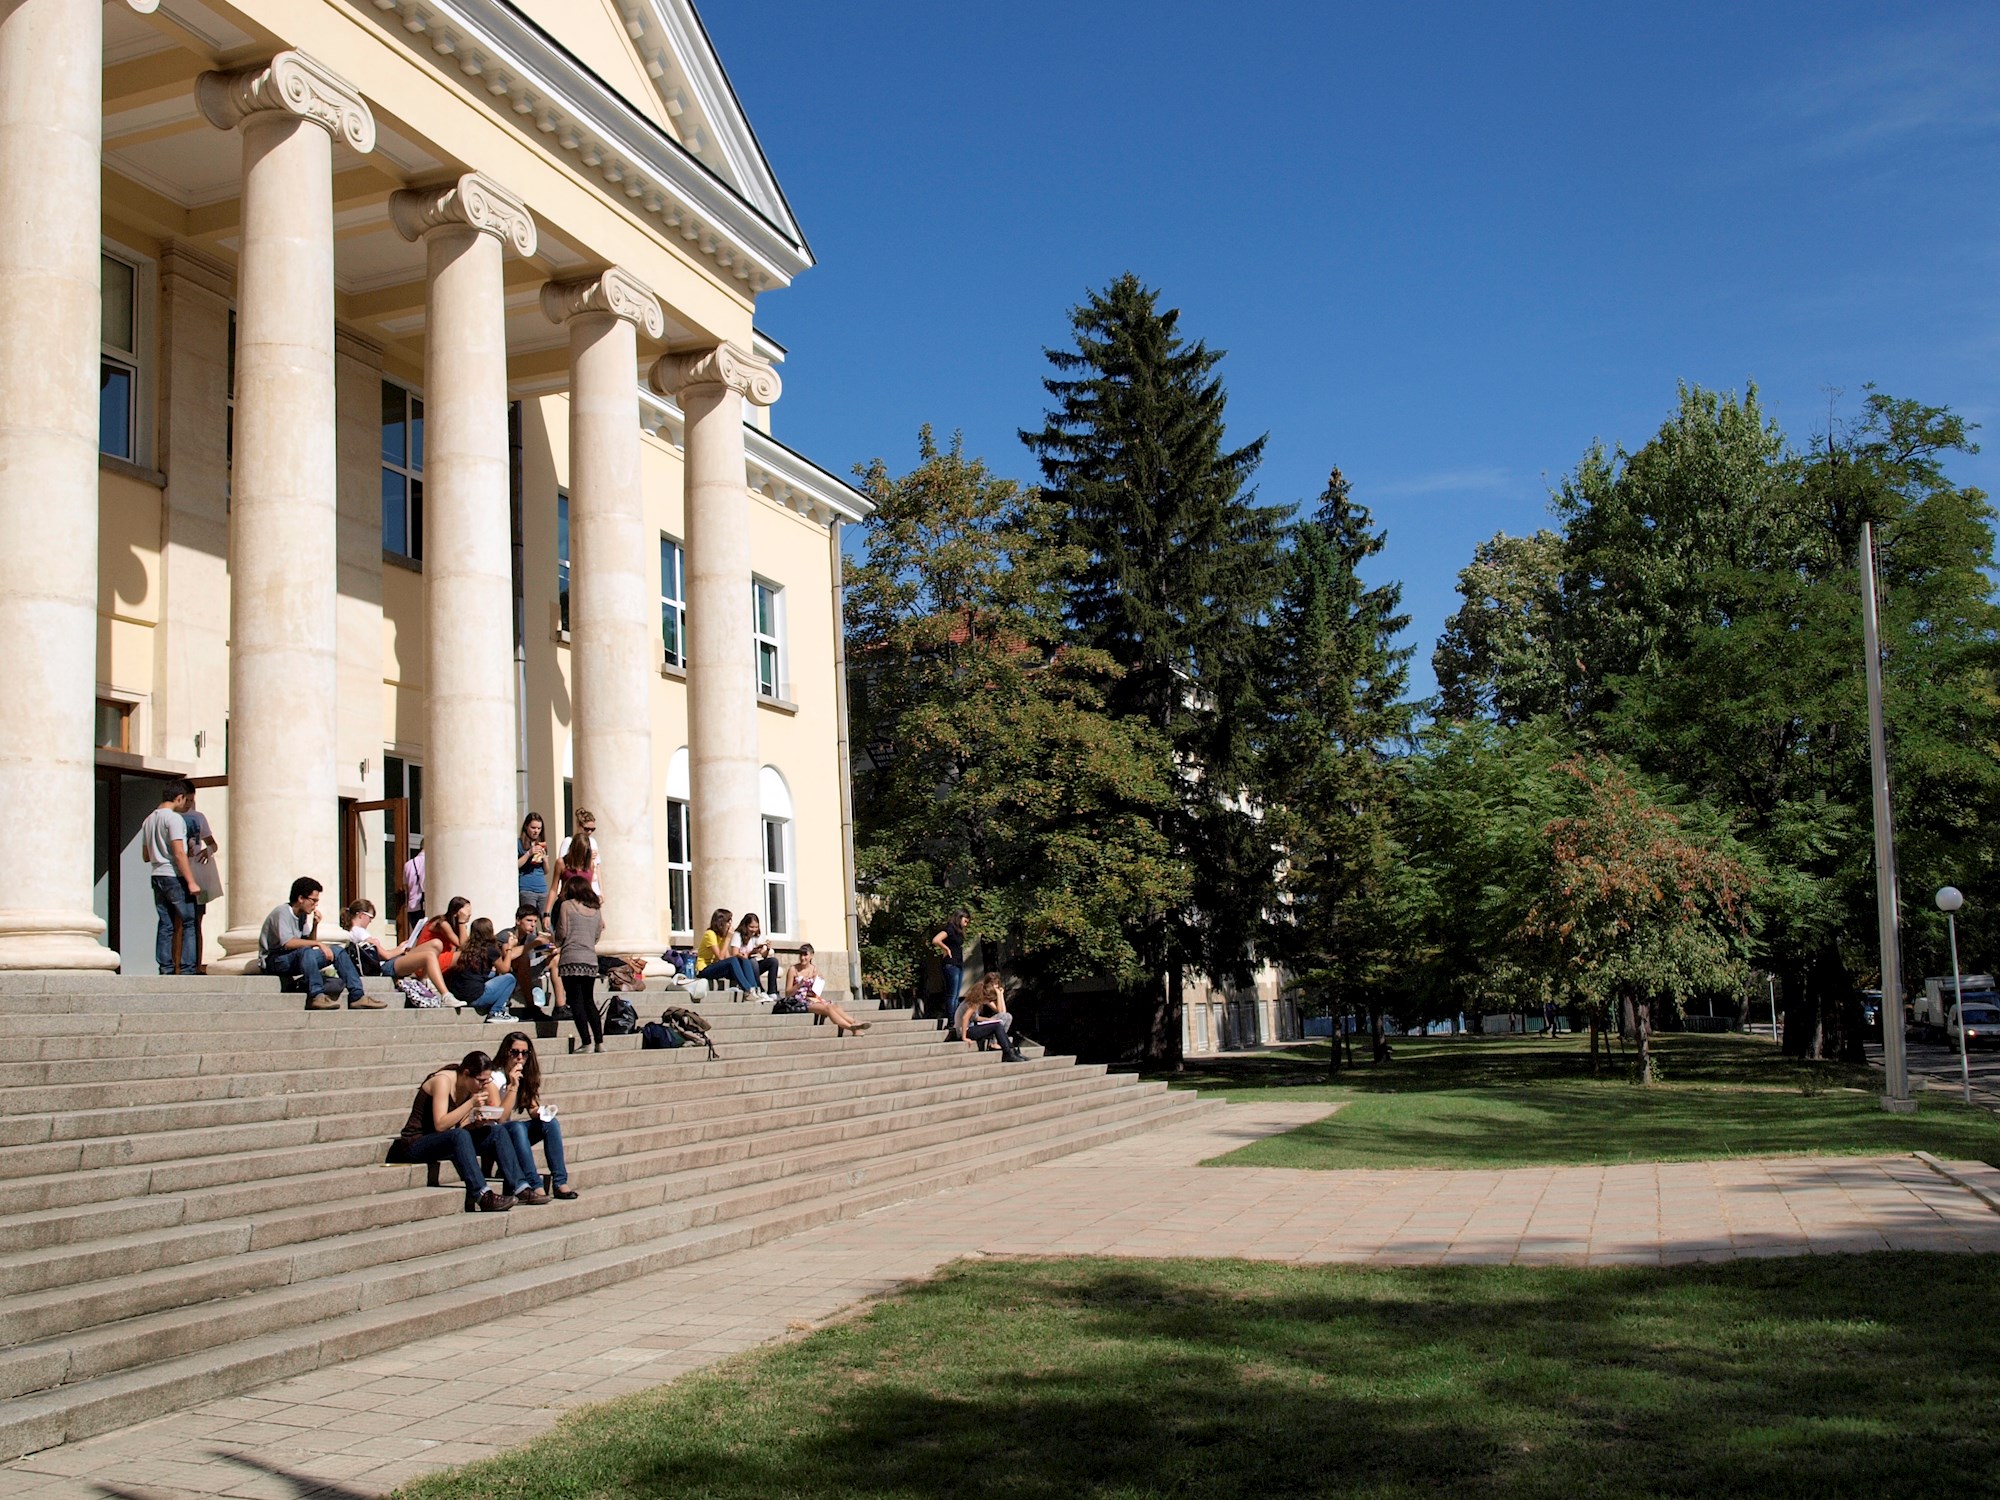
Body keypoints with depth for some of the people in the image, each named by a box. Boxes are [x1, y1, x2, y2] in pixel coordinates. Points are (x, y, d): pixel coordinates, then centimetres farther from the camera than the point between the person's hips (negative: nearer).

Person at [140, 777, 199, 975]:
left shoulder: (149, 820, 17)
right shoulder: (174, 818, -10)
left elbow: (146, 856, 22)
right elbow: (179, 852, -17)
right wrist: (191, 881, -16)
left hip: (157, 876, 8)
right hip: (174, 877, -8)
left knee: (166, 925, 8)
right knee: (189, 923, -4)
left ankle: (166, 969, 5)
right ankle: (187, 970, -9)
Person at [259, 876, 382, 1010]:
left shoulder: (303, 915, 11)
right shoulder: (282, 912, -15)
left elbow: (310, 943, 11)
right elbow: (287, 943, -29)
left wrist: (315, 926, -6)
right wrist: (319, 944, -27)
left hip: (294, 960, 8)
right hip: (273, 961, -8)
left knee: (338, 950, -4)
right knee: (305, 951, -38)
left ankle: (357, 996, -14)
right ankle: (316, 996, -40)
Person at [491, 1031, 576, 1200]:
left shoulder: (527, 1075, 5)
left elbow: (532, 1109, 9)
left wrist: (540, 1112, -14)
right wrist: (513, 1086, -29)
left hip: (520, 1132, 6)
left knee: (551, 1122, -21)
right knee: (517, 1127, -37)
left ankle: (560, 1183, -27)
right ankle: (534, 1186, -44)